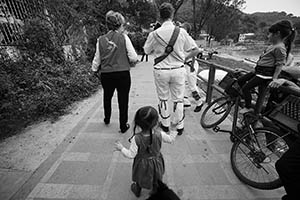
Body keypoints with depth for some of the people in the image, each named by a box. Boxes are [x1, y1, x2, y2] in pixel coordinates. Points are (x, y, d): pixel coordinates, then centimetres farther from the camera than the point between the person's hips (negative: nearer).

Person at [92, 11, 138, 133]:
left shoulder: (101, 40, 2)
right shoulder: (124, 37, -6)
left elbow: (97, 59, 8)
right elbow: (134, 58, -10)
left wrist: (94, 70, 25)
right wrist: (129, 61, 12)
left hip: (106, 75, 4)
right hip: (123, 74, -3)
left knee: (107, 97, 25)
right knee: (123, 100, 8)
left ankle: (107, 119, 44)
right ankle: (123, 126, 17)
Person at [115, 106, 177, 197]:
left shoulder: (136, 139, -35)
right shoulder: (160, 135, -29)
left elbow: (131, 155, -24)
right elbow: (170, 139, -10)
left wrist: (121, 148, -9)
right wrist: (174, 133, 11)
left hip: (142, 163, -1)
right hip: (156, 162, 2)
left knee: (139, 178, 31)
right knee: (156, 179, 32)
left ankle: (137, 191, 59)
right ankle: (155, 191, 59)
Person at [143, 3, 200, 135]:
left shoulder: (154, 34, -7)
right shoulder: (181, 32, -5)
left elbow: (147, 51, 6)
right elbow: (195, 50, -1)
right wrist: (184, 59, 12)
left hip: (161, 71, -1)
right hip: (178, 70, 1)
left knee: (163, 99, 15)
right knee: (178, 99, 13)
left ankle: (165, 124, 28)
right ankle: (179, 126, 25)